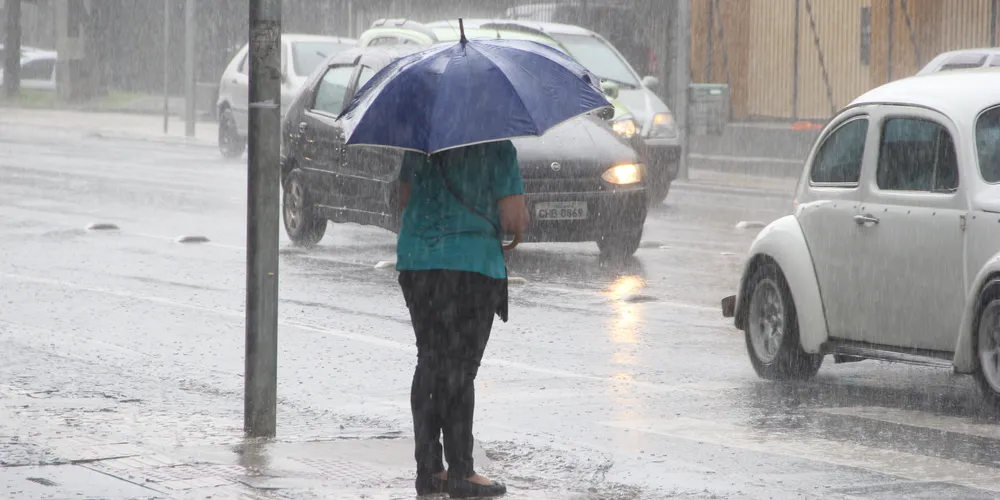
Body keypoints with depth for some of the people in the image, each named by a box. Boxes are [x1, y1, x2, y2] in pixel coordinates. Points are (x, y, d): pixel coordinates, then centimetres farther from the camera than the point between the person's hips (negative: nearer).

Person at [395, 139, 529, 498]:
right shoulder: (496, 148, -9)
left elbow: (404, 197, 20)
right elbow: (514, 219, -10)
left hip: (414, 262, 6)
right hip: (470, 263, -6)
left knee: (429, 364, 13)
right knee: (459, 370, -3)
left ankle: (428, 469, 15)